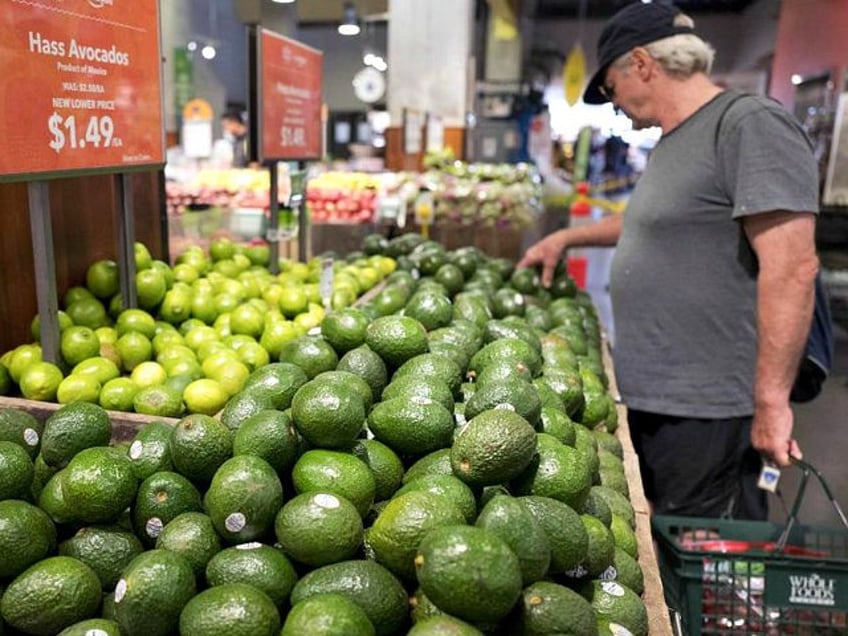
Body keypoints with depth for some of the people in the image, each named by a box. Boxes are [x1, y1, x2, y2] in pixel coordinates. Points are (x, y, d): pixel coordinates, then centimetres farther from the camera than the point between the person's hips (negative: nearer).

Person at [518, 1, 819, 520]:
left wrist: (771, 401, -22)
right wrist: (568, 238, 33)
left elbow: (792, 268, -23)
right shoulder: (674, 141, 13)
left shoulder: (752, 125, -16)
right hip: (649, 398, 9)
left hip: (704, 411, -9)